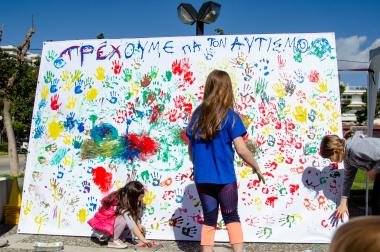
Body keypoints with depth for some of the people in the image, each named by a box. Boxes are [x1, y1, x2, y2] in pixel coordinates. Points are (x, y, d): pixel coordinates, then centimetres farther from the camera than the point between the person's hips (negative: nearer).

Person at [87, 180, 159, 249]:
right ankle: (114, 241, -10)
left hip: (111, 221, 8)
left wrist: (139, 225, -18)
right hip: (101, 225, -8)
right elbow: (132, 225, -34)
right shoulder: (122, 205, -31)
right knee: (125, 219, -30)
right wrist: (144, 240, -32)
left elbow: (134, 215, -2)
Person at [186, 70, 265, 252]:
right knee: (231, 217, 14)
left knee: (209, 219, 14)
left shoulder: (197, 114, 3)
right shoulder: (230, 116, -9)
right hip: (224, 177, -3)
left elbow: (191, 149, 9)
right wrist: (256, 167, 2)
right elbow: (241, 149, -14)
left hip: (202, 178, 3)